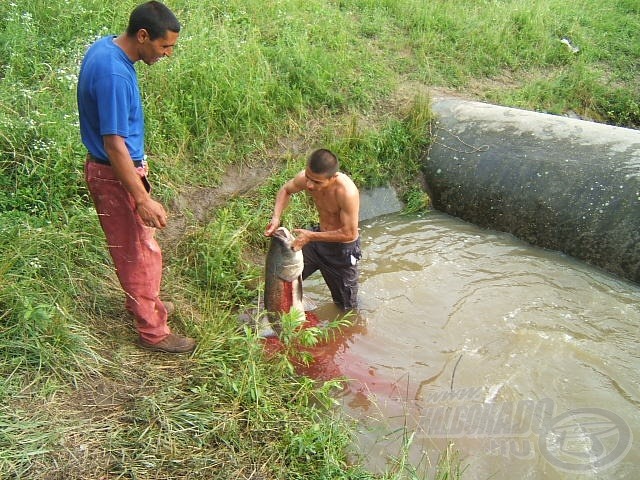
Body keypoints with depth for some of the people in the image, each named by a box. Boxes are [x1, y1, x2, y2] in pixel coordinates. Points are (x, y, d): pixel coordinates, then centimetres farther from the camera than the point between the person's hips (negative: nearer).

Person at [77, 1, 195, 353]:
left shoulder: (105, 46, 2)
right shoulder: (114, 74, -29)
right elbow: (114, 145, -30)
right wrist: (142, 199, -28)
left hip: (111, 166, 10)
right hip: (114, 174, -10)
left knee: (131, 246, 24)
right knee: (142, 252, 3)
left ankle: (139, 300, 44)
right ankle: (152, 331, 18)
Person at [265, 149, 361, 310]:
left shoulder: (347, 192, -38)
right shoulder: (307, 177, -20)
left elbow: (349, 234, -29)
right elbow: (285, 190, 3)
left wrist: (311, 236, -26)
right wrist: (276, 217, -14)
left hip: (343, 249, -5)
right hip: (319, 238, 6)